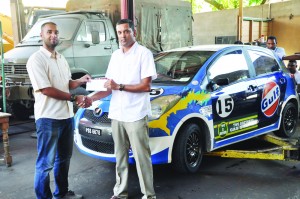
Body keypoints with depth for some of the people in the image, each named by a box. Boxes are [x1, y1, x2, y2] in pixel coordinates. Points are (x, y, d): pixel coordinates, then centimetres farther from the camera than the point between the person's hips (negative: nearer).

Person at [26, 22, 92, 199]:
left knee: (64, 158, 19)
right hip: (48, 118, -8)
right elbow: (46, 90, -19)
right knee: (46, 162, 1)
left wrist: (80, 81, -1)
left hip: (67, 115, 9)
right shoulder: (36, 60, -12)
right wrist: (74, 98, -18)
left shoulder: (61, 58, 13)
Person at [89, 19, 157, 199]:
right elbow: (109, 87, 12)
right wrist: (91, 98, -3)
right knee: (120, 156, 15)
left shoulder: (144, 53, -6)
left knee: (142, 157, 0)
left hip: (136, 115, -6)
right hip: (116, 114, 6)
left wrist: (119, 86, -16)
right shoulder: (115, 55, 13)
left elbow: (146, 86, -13)